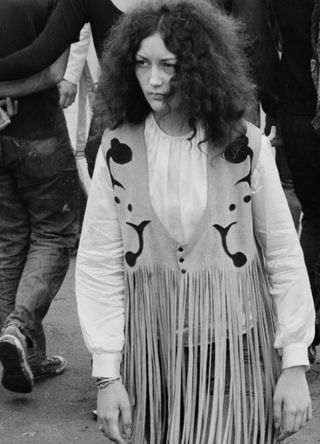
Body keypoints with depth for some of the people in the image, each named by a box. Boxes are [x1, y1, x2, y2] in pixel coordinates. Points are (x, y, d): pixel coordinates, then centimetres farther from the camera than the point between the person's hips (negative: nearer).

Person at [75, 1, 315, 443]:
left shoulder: (245, 146, -6)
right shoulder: (118, 150, -3)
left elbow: (284, 257, -2)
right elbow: (99, 265, -2)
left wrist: (295, 364, -6)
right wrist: (107, 374, -6)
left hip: (236, 352, -1)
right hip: (150, 354, 1)